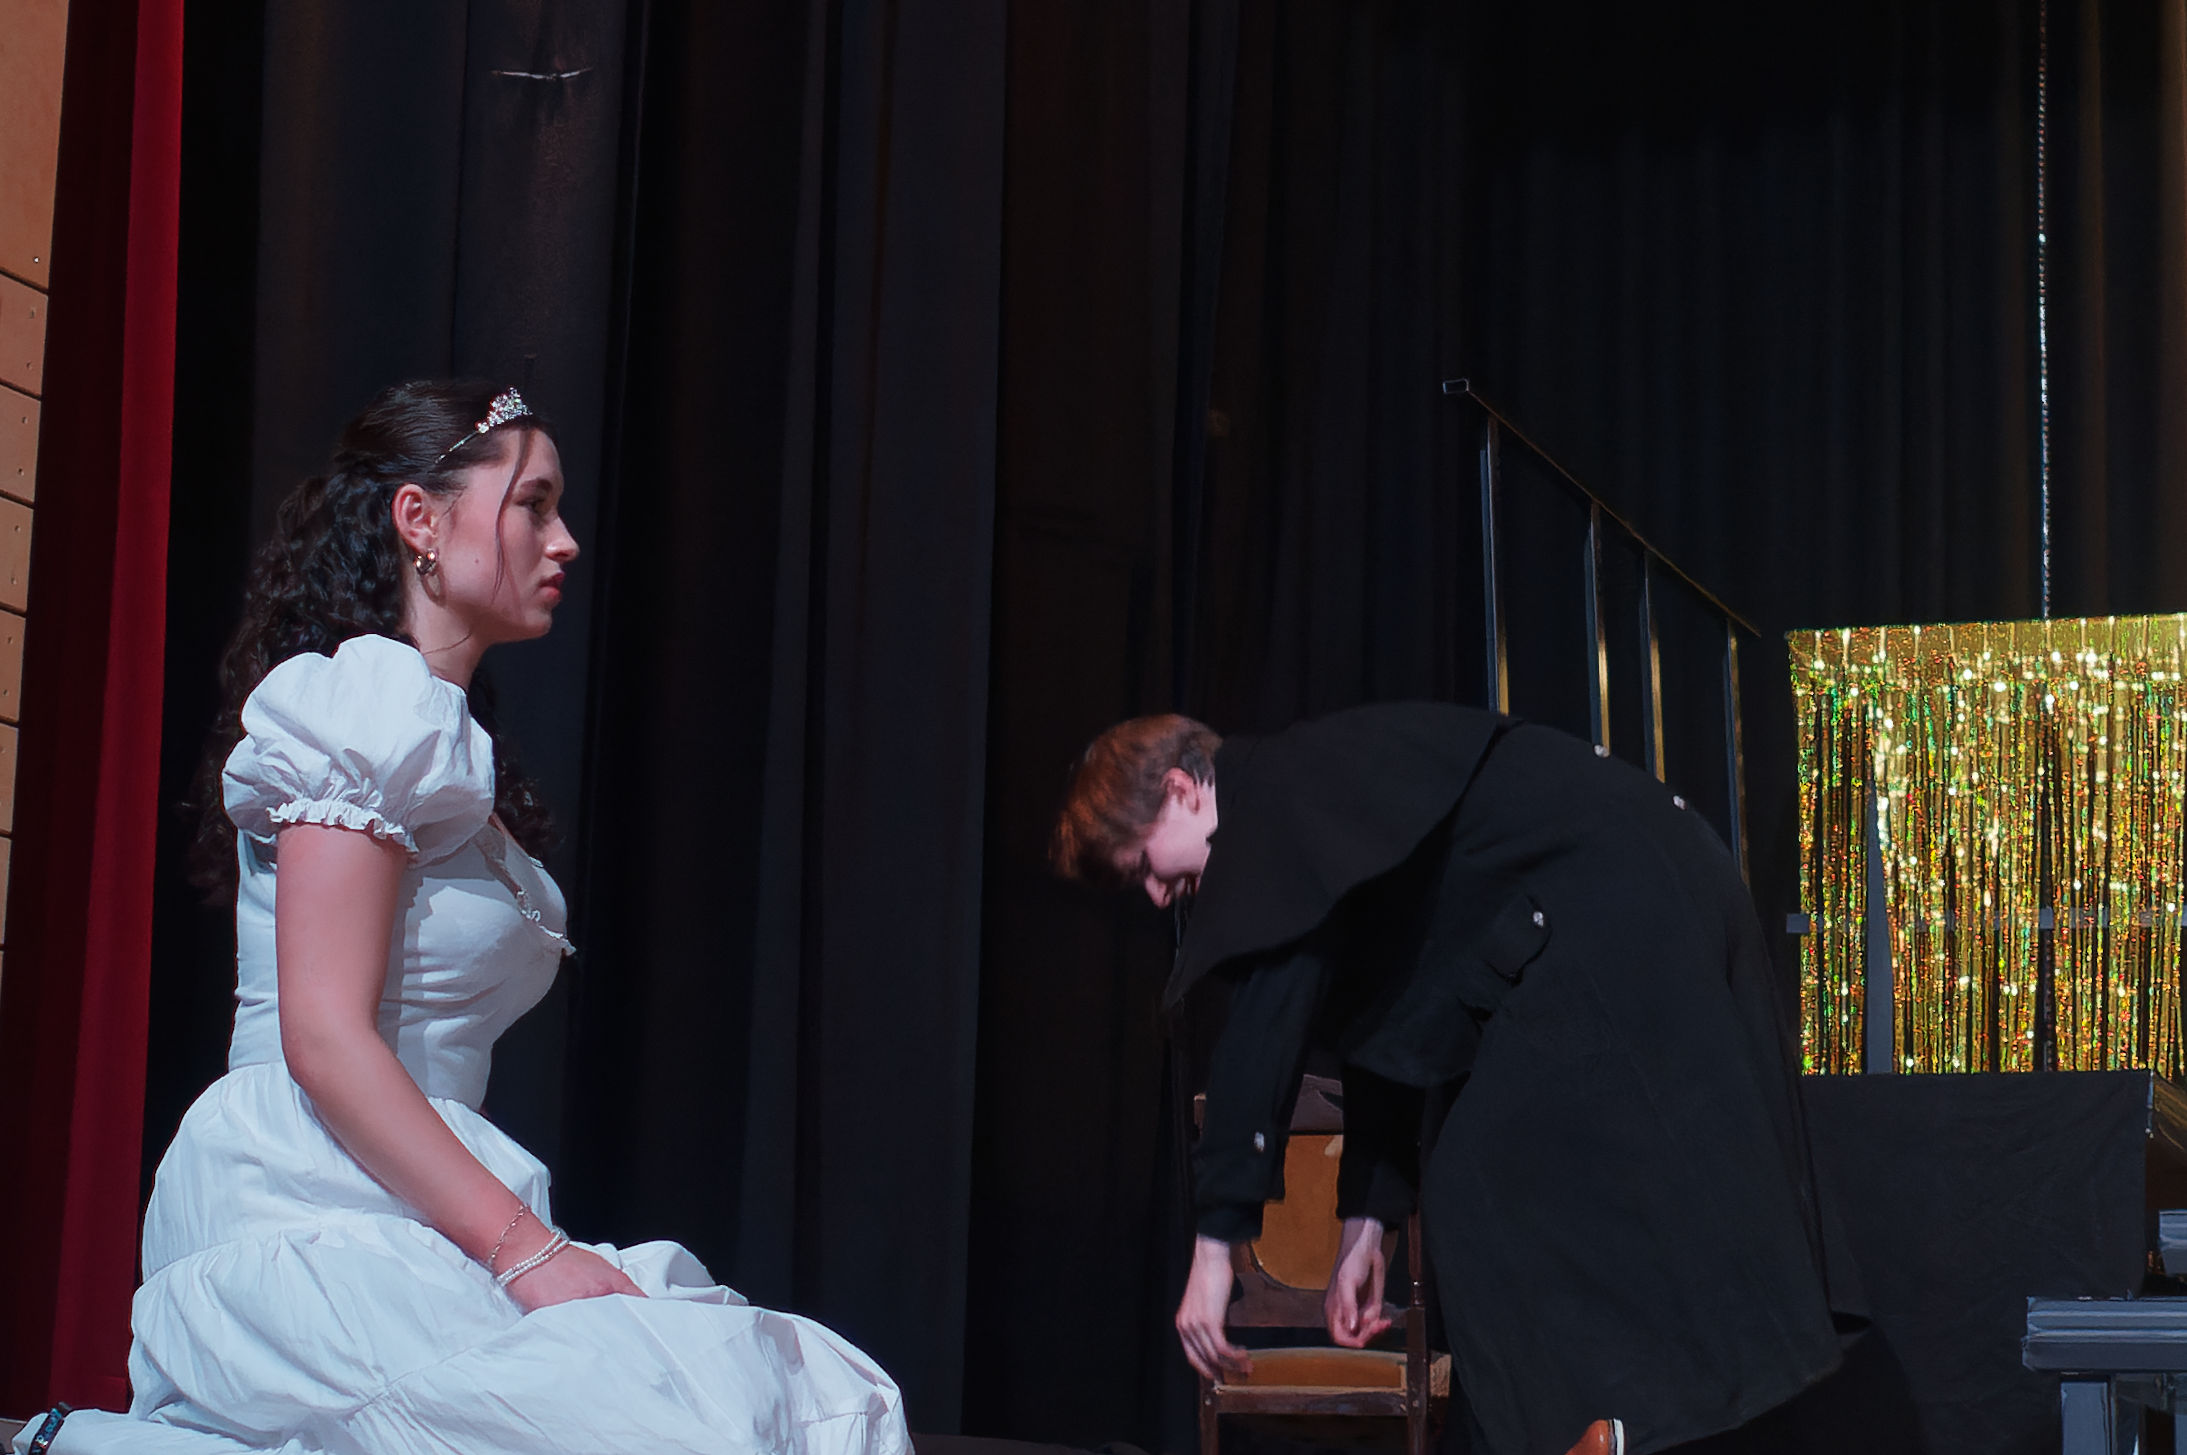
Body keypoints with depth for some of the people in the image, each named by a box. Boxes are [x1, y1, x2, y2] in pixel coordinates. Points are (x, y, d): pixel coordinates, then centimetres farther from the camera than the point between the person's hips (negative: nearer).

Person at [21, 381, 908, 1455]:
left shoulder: (449, 744, 24)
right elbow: (325, 1038, -16)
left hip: (406, 1217, 9)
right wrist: (529, 1249, -19)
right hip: (310, 1221, -9)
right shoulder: (368, 708, -5)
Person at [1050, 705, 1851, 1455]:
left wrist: (1216, 1241, -18)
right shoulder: (1323, 820, 21)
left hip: (1622, 910, -10)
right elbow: (1385, 1018, 25)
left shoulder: (1280, 795, -9)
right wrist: (1364, 1226, 25)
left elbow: (1268, 1009, -18)